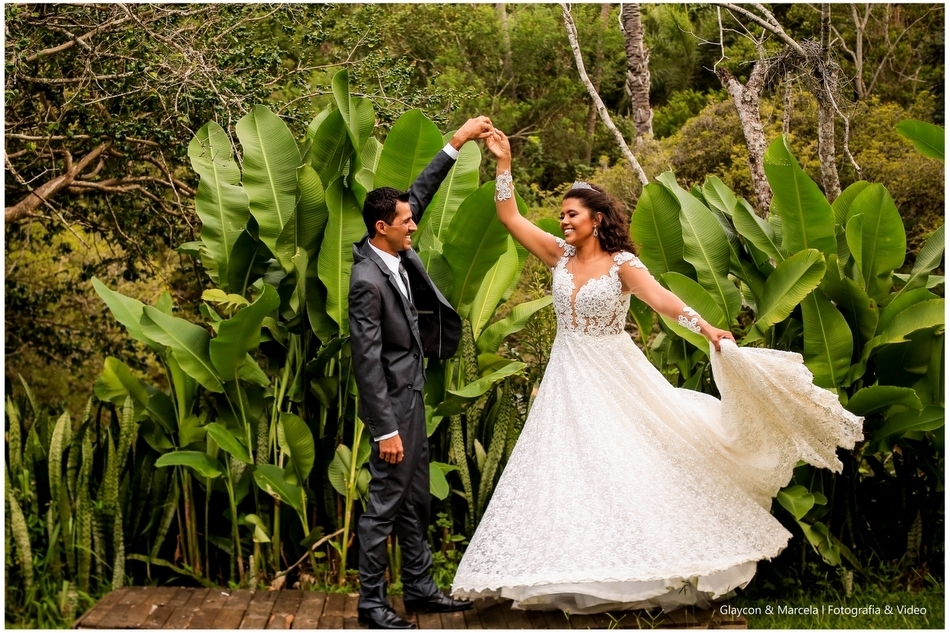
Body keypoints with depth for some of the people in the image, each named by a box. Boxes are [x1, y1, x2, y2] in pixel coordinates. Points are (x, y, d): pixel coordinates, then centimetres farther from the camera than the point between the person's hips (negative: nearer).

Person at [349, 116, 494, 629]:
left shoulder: (395, 251, 0)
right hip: (392, 400, -9)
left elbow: (421, 191, 13)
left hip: (412, 393, 9)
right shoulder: (367, 281, -23)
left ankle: (419, 588, 26)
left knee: (416, 499, 16)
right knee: (385, 502, 0)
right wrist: (386, 430, -23)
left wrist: (457, 142, 10)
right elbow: (367, 362, -24)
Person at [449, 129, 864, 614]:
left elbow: (660, 298, -26)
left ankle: (644, 569, 10)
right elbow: (509, 217, 1)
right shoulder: (560, 255, 2)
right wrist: (503, 162, -5)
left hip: (616, 379, -4)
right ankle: (580, 577, 12)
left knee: (631, 467, -2)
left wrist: (705, 327, -41)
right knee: (568, 473, 4)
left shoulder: (622, 263, -11)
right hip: (568, 381, 5)